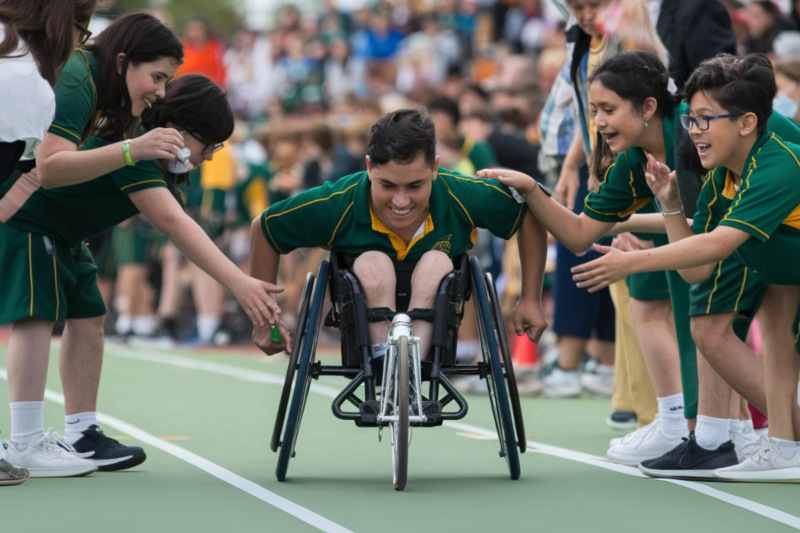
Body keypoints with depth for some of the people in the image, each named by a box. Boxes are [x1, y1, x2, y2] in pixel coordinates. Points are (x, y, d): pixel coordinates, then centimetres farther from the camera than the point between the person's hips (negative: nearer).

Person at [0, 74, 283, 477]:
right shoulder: (130, 148, -33)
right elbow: (172, 223, -42)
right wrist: (238, 283, -48)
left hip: (59, 232, 10)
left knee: (87, 318, 8)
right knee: (37, 315, -19)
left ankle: (82, 439, 13)